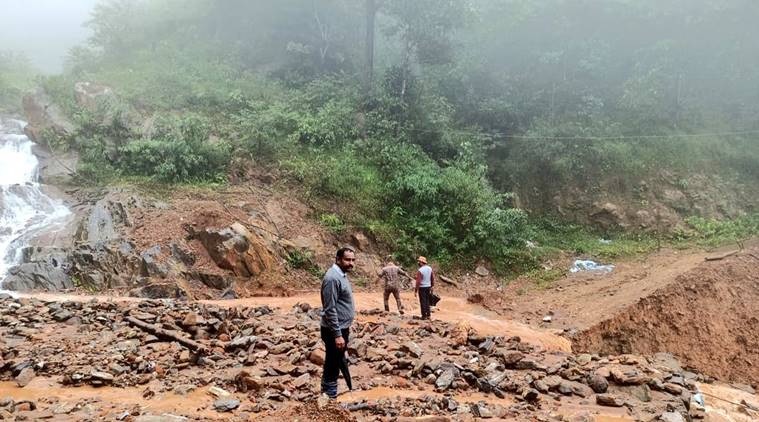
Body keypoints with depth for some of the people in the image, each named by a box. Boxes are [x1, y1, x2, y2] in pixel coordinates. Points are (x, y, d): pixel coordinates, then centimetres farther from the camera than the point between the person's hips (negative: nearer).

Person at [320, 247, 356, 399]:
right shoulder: (333, 278, -22)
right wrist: (338, 335, -24)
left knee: (336, 363, 18)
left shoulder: (342, 275, 9)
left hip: (342, 328, 10)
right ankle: (331, 397, 9)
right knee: (333, 365, 0)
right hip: (335, 331, -10)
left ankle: (328, 392, 30)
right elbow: (330, 310, -24)